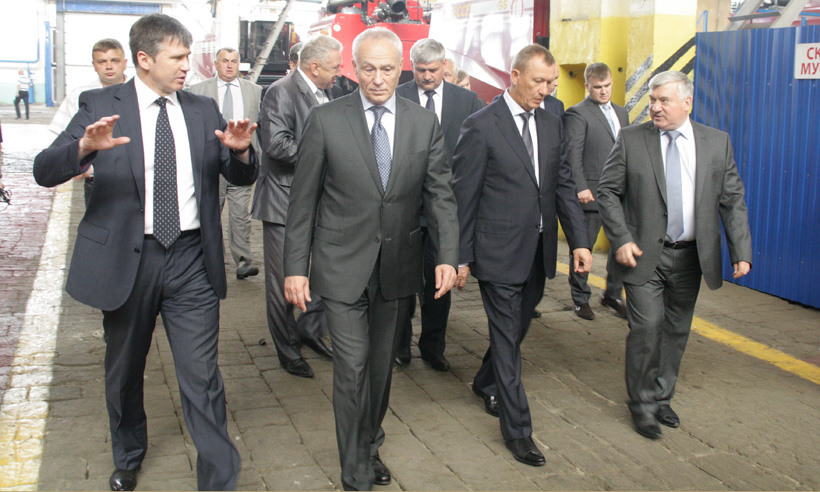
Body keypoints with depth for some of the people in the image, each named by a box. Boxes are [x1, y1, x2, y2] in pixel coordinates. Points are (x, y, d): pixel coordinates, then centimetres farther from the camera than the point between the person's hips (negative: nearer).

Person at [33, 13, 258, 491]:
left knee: (203, 378, -2)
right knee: (124, 372, 18)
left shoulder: (203, 110, 8)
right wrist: (84, 147, -30)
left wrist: (240, 150, -14)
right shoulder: (101, 105, -1)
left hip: (191, 259, 1)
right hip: (125, 258, 0)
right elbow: (45, 171, -9)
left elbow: (243, 177, 9)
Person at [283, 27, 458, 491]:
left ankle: (370, 447, 37)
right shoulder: (326, 120, -6)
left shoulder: (425, 123, 1)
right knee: (352, 365, -3)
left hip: (398, 268, 3)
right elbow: (304, 200, -3)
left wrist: (448, 256, -11)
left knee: (382, 364, 15)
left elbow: (440, 194, 1)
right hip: (343, 266, -3)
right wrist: (295, 267, -6)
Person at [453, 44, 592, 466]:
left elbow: (564, 185, 10)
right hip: (500, 252, -6)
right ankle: (517, 430, 11)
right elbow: (463, 196, -9)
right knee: (507, 337, 0)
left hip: (539, 250, 7)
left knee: (517, 329, 19)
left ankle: (486, 384, 45)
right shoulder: (481, 126, -10)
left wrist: (579, 240, 1)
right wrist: (461, 257, -8)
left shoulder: (551, 124, 9)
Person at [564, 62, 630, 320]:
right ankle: (580, 298, 18)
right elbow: (572, 154, -12)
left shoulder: (621, 113, 17)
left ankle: (613, 294, 25)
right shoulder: (577, 113, -6)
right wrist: (580, 187, -19)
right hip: (592, 193, -6)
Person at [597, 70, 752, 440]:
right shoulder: (631, 139, -3)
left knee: (677, 330, 13)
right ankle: (642, 403, 13)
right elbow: (607, 191, -2)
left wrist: (741, 251, -4)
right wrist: (621, 240, -13)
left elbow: (732, 200, 4)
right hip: (643, 254, -3)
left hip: (690, 256, 3)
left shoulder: (717, 142, 3)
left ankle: (661, 398, 31)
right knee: (647, 327, -6)